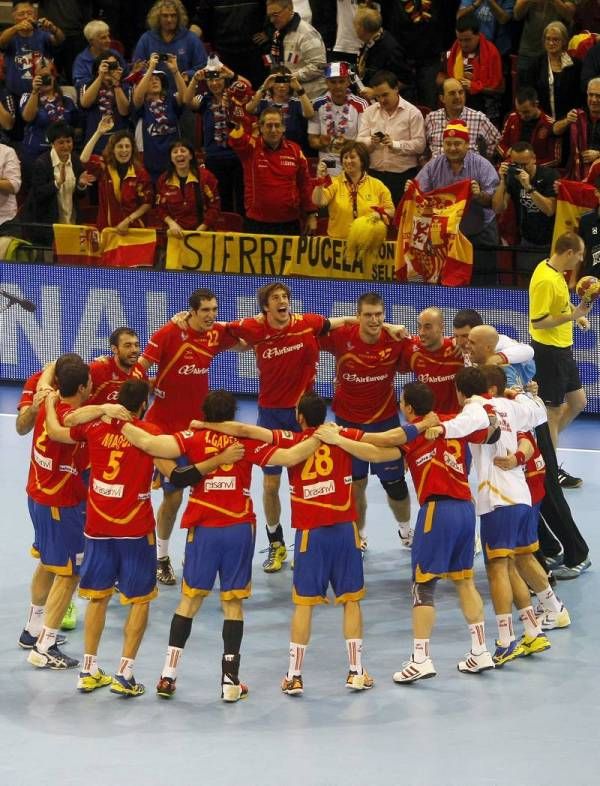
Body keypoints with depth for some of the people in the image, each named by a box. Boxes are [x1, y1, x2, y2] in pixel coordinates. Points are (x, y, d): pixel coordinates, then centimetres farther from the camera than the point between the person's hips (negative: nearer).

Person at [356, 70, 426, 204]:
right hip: (375, 175, 3)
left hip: (403, 177, -3)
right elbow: (359, 142, 4)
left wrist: (395, 144, -18)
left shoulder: (413, 113, 0)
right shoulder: (369, 112, 12)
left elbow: (420, 144, -8)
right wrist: (371, 142, -17)